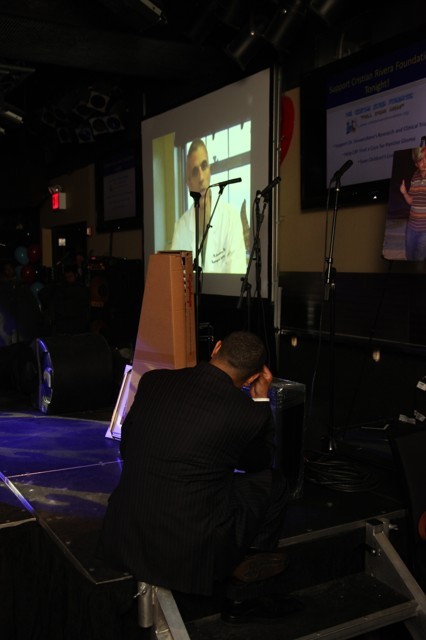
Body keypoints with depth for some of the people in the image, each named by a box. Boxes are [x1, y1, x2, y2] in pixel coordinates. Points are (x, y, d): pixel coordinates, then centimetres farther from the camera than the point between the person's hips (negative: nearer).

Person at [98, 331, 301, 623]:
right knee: (273, 483, 16)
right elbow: (259, 462, 9)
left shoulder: (153, 380, -2)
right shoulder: (247, 413, -14)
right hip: (191, 552, -5)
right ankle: (243, 597, 26)